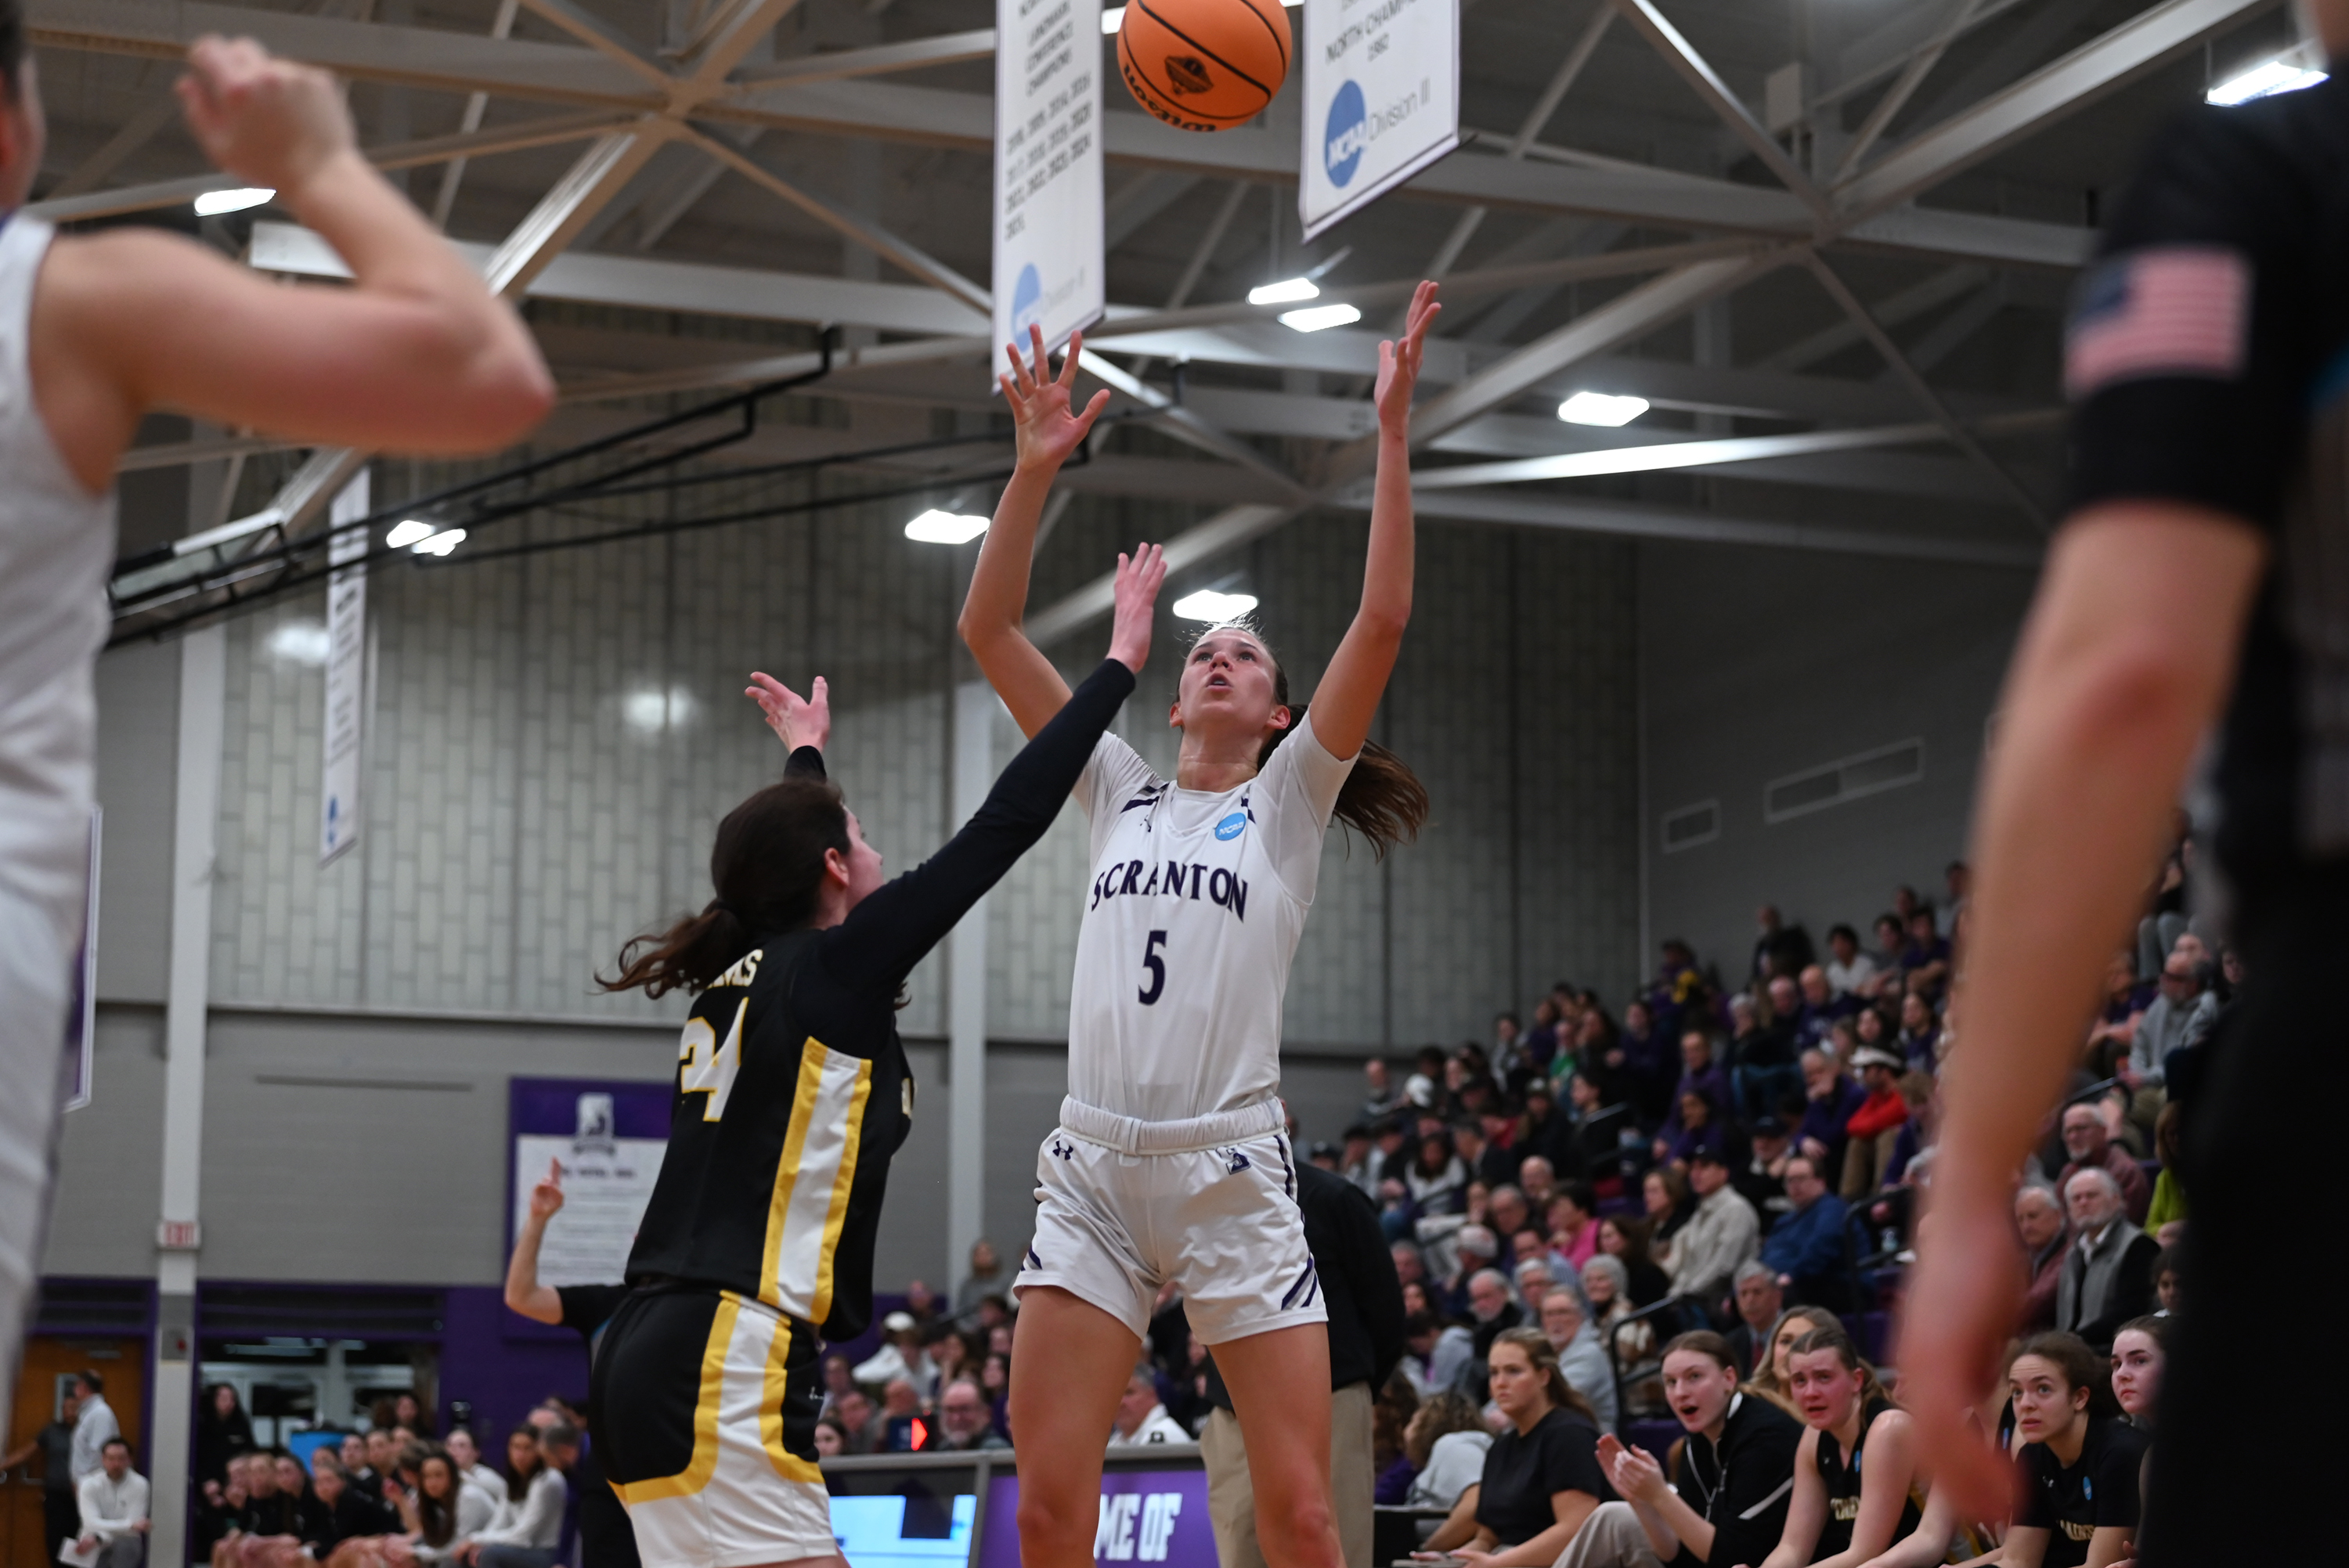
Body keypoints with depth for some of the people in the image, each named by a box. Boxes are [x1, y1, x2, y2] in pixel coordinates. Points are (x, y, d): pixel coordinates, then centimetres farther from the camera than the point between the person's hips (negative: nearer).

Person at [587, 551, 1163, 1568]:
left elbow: (783, 848, 40)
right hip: (726, 1369, -9)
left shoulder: (748, 972, 16)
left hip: (648, 1360, 9)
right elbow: (1006, 823, -4)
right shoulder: (833, 969, -5)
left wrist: (806, 755, 59)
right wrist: (1121, 660, 3)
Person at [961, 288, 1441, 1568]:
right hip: (1092, 1167, 3)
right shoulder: (1120, 791, 16)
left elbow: (1382, 621, -4)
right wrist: (1039, 463, 3)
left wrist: (1392, 430, -7)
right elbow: (989, 631, 11)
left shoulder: (1290, 798, 9)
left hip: (1231, 1173, -3)